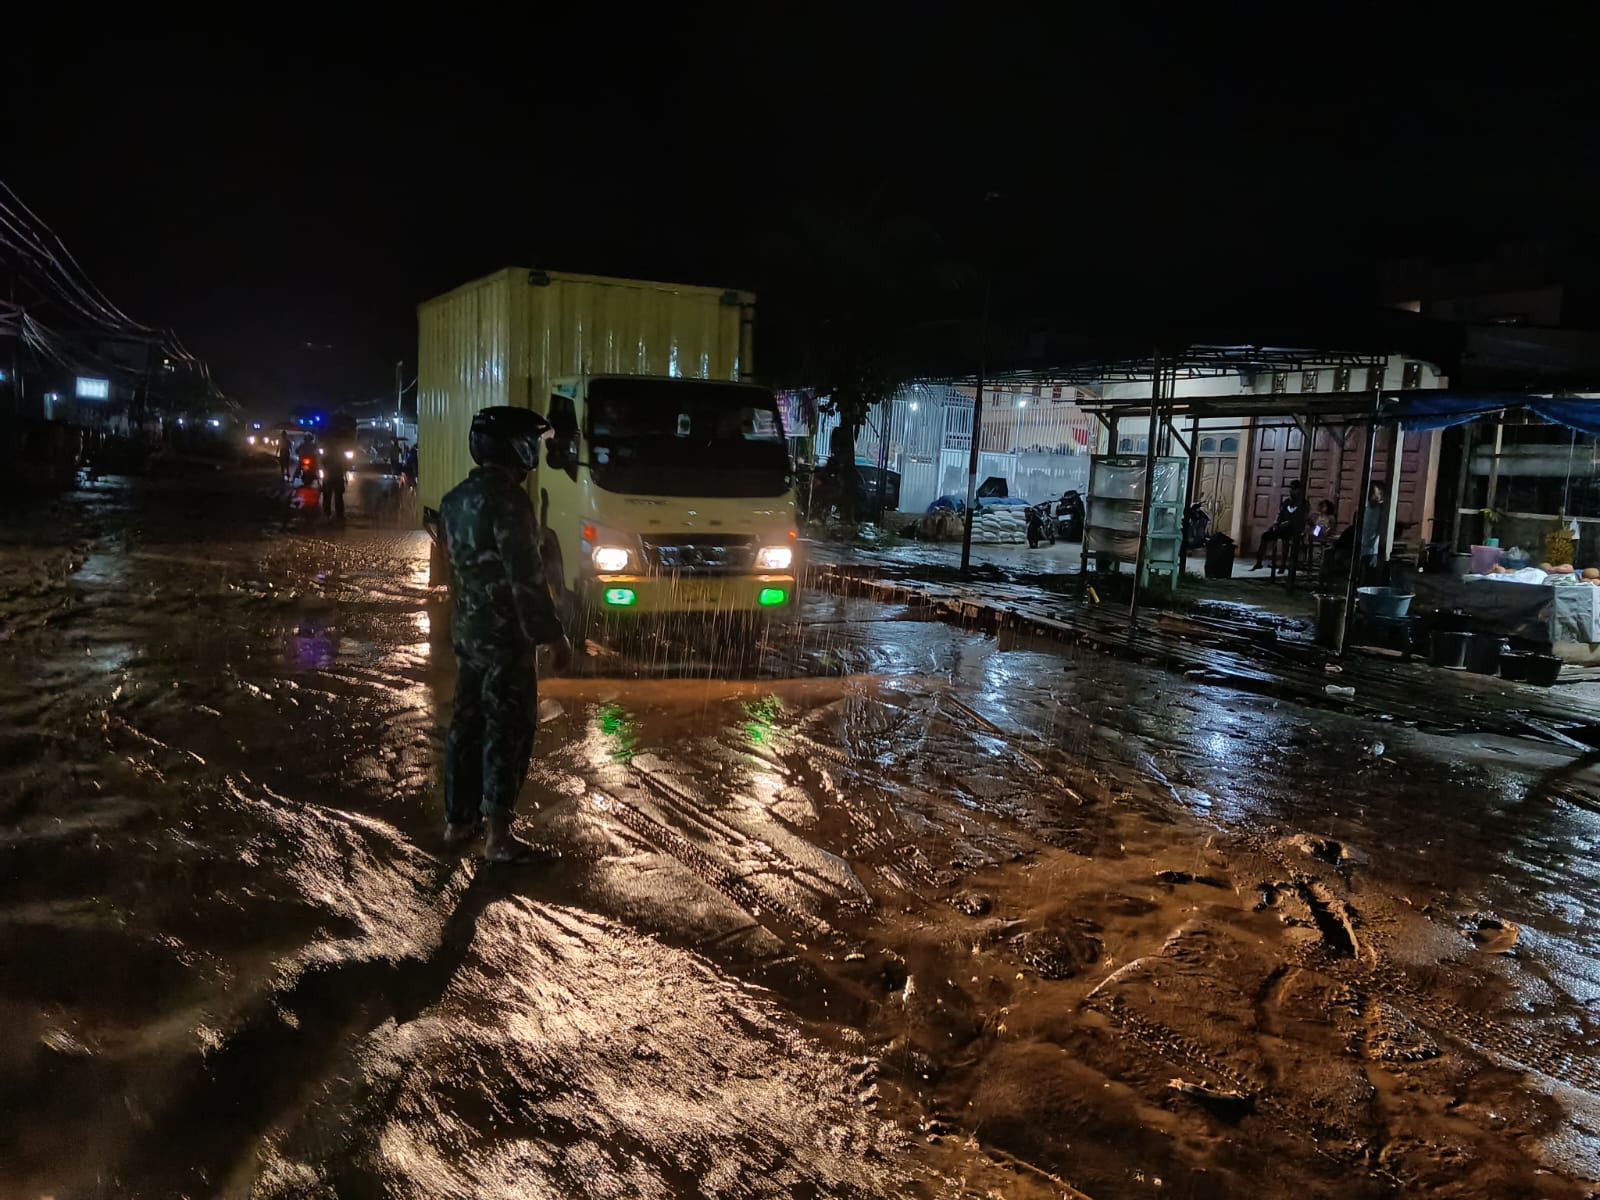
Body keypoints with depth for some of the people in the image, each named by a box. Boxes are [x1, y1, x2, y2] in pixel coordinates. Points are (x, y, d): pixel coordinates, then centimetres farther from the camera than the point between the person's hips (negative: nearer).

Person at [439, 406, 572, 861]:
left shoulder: (455, 498, 9)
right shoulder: (507, 499, -20)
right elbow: (526, 578, -22)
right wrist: (553, 635, -18)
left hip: (466, 631, 9)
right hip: (505, 636, -9)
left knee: (466, 724, 15)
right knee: (508, 732, -1)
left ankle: (458, 820, 25)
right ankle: (498, 837, 4)